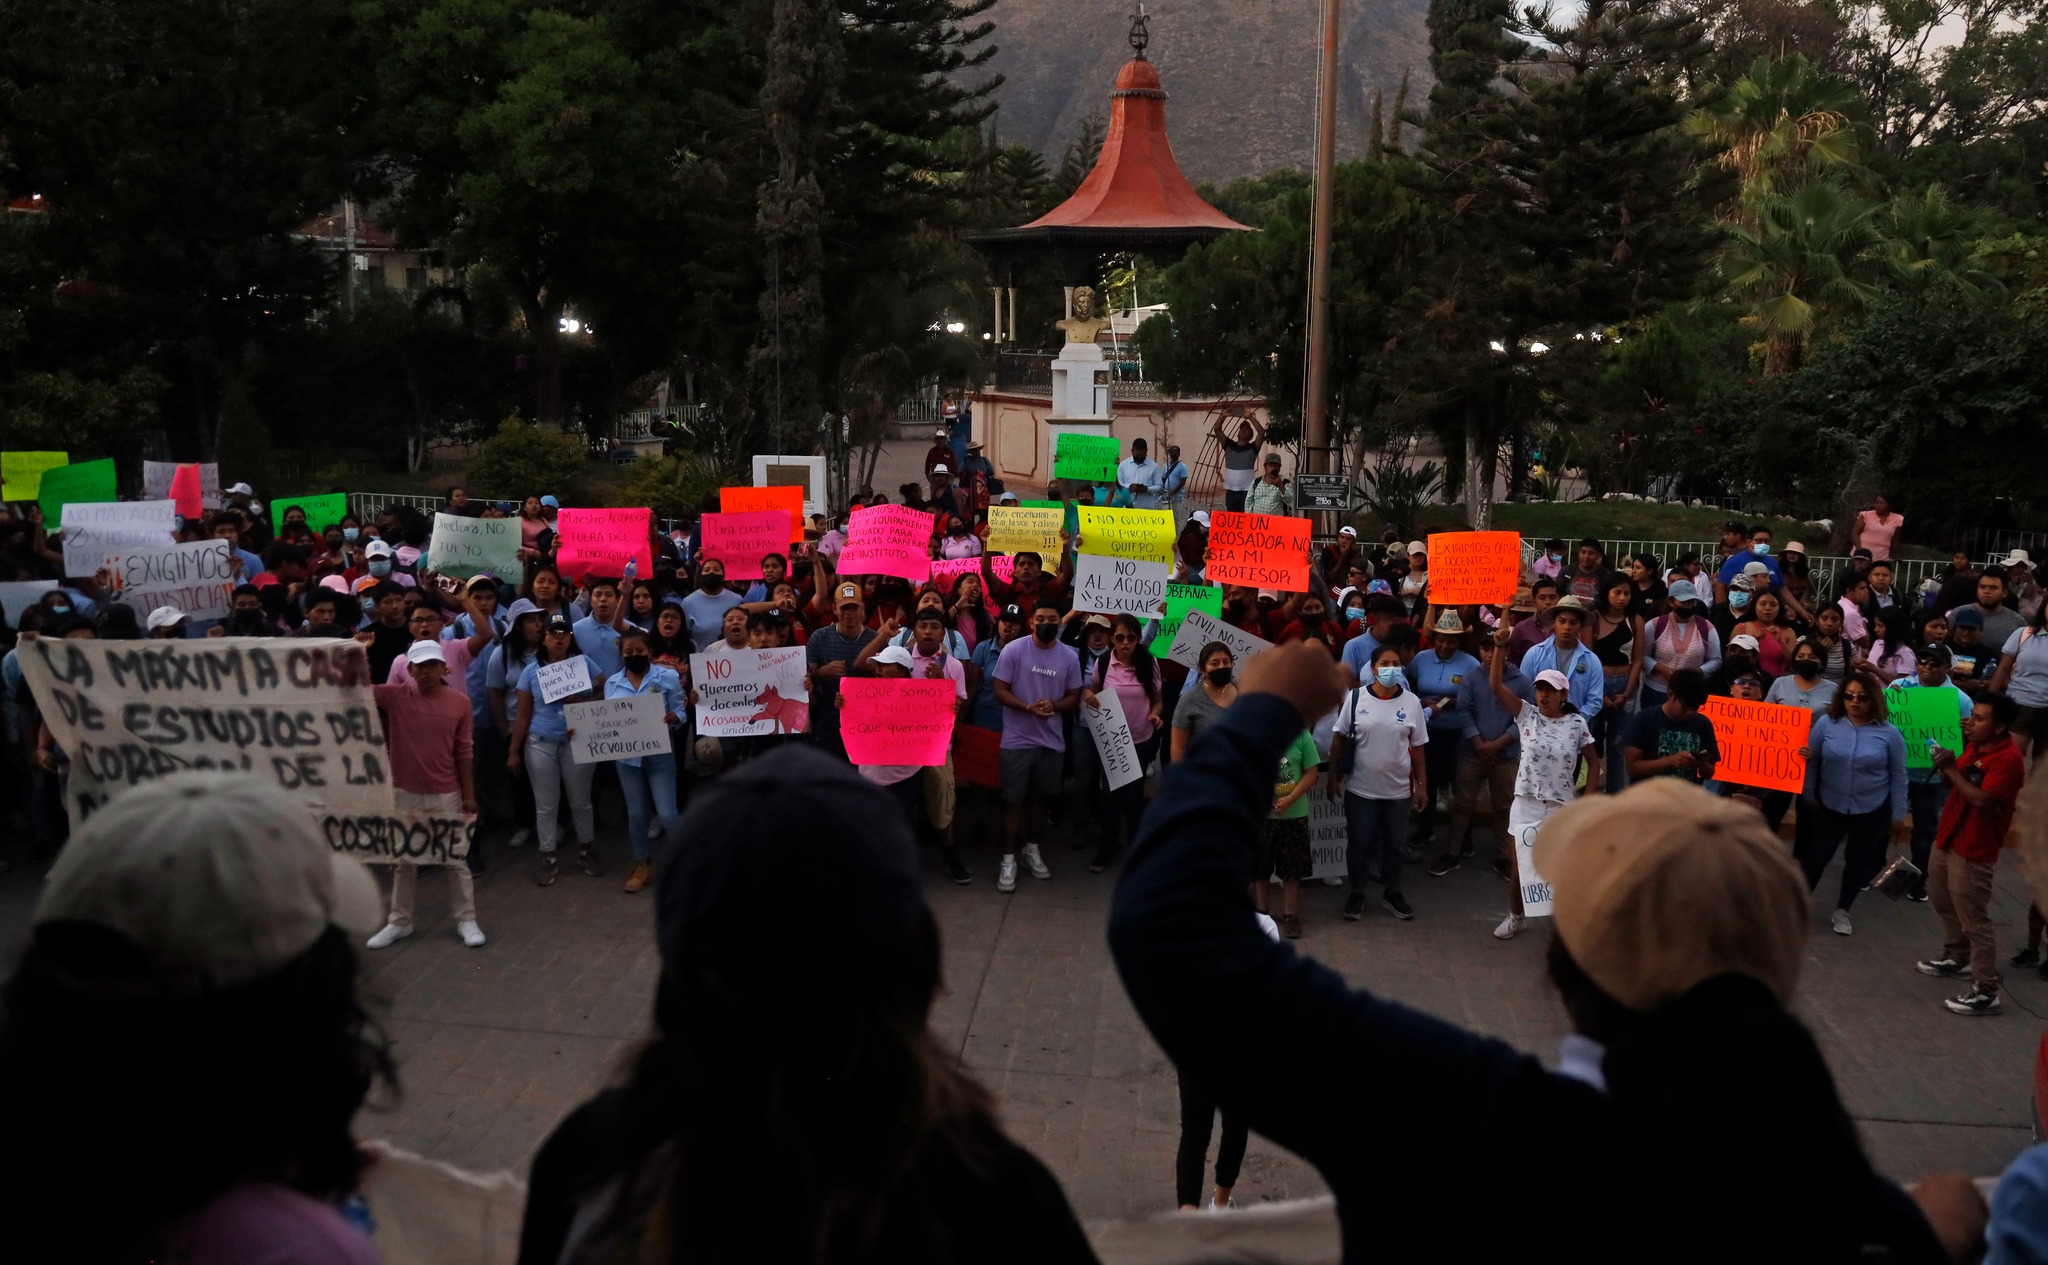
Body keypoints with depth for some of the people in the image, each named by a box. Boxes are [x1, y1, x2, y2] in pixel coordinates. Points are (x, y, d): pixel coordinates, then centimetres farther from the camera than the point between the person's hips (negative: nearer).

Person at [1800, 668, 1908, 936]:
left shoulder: (1889, 733, -9)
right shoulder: (1827, 724, -8)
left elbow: (1898, 775, -1)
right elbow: (1811, 762, 1)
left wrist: (1898, 813, 1)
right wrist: (1809, 796, 3)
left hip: (1872, 811, 0)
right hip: (1830, 807, 0)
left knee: (1858, 861, 12)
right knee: (1816, 856, 5)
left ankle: (1842, 911, 29)